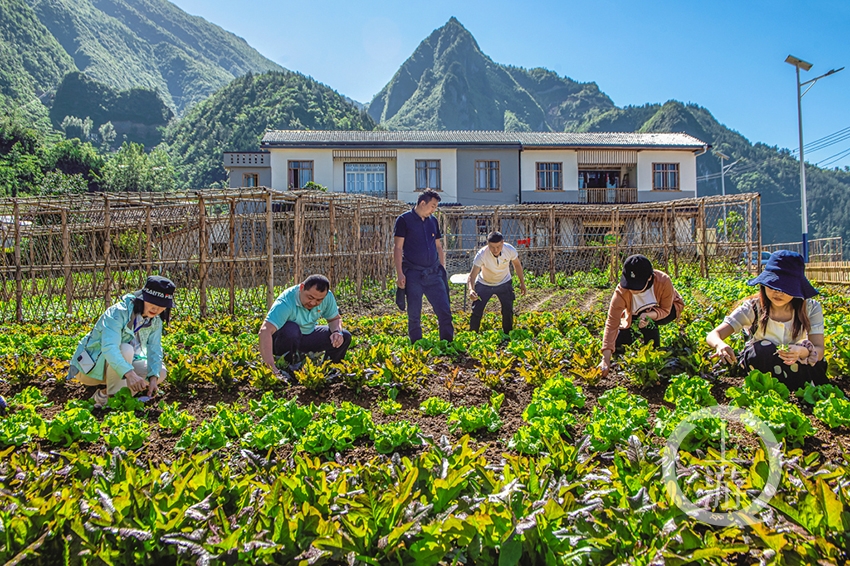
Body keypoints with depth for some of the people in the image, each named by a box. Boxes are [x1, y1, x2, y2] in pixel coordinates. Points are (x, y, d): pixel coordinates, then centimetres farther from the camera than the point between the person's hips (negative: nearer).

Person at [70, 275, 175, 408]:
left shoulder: (155, 320, -5)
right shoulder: (118, 313, -28)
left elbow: (154, 350, -11)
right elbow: (109, 347, -42)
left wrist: (153, 378, -28)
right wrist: (129, 373, -57)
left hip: (122, 365, 7)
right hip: (90, 367, -7)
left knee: (160, 372, -7)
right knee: (125, 349, -34)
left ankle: (104, 391, 1)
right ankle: (112, 398, -17)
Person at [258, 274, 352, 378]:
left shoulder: (328, 297, -15)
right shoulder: (285, 302, -34)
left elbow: (335, 318, 4)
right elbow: (265, 331, -45)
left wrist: (337, 332, -22)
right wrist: (271, 367, -57)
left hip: (308, 336, 6)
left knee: (345, 336, -10)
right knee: (291, 329, -39)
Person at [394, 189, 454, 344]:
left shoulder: (433, 221, 12)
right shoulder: (404, 220, -3)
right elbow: (398, 248, -7)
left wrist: (443, 269, 13)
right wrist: (399, 274, -13)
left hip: (433, 273, 4)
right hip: (413, 274, -4)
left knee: (445, 311, 0)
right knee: (414, 315, 4)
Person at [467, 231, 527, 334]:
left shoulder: (510, 250, -25)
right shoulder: (481, 255, -33)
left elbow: (517, 265, -4)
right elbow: (472, 275, -35)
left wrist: (522, 283, 3)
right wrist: (471, 290, -55)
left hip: (504, 283, 2)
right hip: (484, 284, -2)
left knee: (508, 310, -4)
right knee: (476, 311, -7)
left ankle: (507, 334, 18)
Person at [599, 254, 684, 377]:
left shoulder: (664, 281, -37)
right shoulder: (621, 291, -35)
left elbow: (665, 310, -23)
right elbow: (612, 322, -37)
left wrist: (649, 315, -48)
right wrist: (606, 359, -44)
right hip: (635, 315, 2)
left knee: (647, 321, -35)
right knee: (618, 343, -14)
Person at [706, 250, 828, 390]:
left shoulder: (811, 309, -13)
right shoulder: (753, 308, -18)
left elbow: (819, 351, -19)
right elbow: (713, 335, -26)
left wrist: (801, 351, -43)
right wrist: (720, 344, -51)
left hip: (800, 367, 1)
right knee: (761, 349, -32)